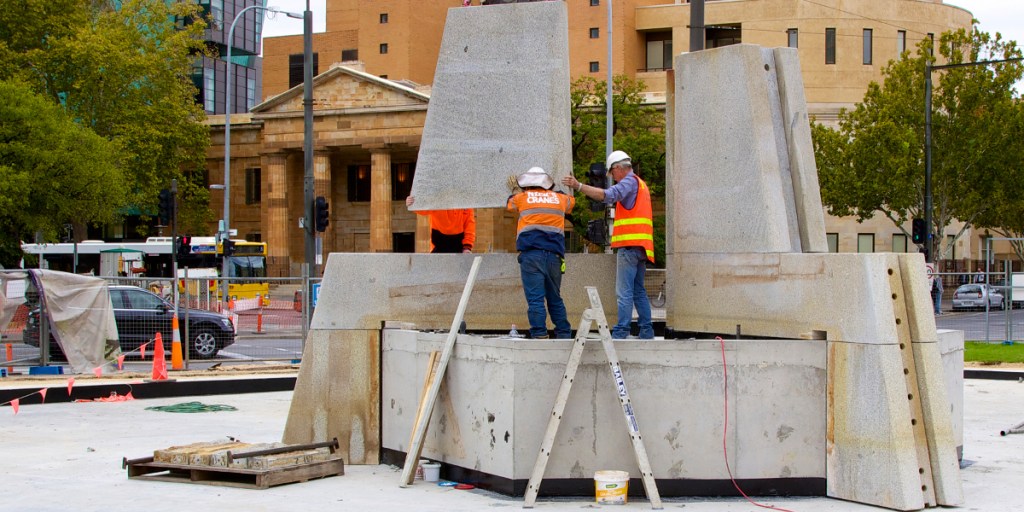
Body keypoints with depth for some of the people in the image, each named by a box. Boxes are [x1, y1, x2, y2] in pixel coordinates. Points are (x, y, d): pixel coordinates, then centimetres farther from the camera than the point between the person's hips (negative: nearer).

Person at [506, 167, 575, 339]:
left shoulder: (522, 197, 9)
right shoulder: (559, 198, 16)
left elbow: (510, 203, 33)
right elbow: (572, 201, 40)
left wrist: (515, 190, 51)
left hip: (531, 253, -3)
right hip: (554, 255, 3)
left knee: (535, 298, -7)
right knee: (555, 298, 13)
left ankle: (539, 335, -16)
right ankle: (564, 334, 11)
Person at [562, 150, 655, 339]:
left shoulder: (630, 181, -6)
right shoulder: (640, 184, 25)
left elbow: (608, 195, -23)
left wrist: (578, 186, -26)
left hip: (629, 245, -10)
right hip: (641, 246, 10)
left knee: (624, 292, -11)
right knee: (638, 291, 13)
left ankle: (621, 332, -14)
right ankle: (646, 332, 13)